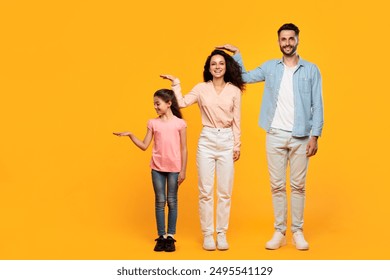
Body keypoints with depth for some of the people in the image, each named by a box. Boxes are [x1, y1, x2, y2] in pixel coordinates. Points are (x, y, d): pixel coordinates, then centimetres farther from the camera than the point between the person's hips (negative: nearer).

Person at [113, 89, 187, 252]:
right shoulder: (153, 123, 5)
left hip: (174, 168, -2)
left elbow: (183, 149, -1)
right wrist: (130, 135, -7)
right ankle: (161, 236, 12)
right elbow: (144, 146, 5)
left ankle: (171, 236, 13)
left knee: (172, 201, 5)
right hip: (157, 168, 2)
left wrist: (183, 171, -4)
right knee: (160, 201, 5)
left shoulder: (179, 123, -3)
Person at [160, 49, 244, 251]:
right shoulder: (201, 88, 4)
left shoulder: (234, 90, 5)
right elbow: (182, 103, -8)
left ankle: (222, 234, 14)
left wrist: (237, 145, 2)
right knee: (205, 191, 1)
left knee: (225, 192, 4)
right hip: (207, 141, 0)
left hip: (227, 141, 0)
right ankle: (207, 234, 10)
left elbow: (236, 120, 5)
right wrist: (176, 83, -5)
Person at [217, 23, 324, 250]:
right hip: (275, 135, 2)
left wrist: (315, 136, -8)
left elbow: (317, 106, 0)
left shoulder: (311, 70, 3)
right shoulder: (270, 67, 9)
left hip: (300, 136, -2)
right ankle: (279, 231, 12)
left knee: (298, 186, 3)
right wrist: (237, 54, 14)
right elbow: (245, 77, 24)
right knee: (277, 185, 4)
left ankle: (298, 231, 12)